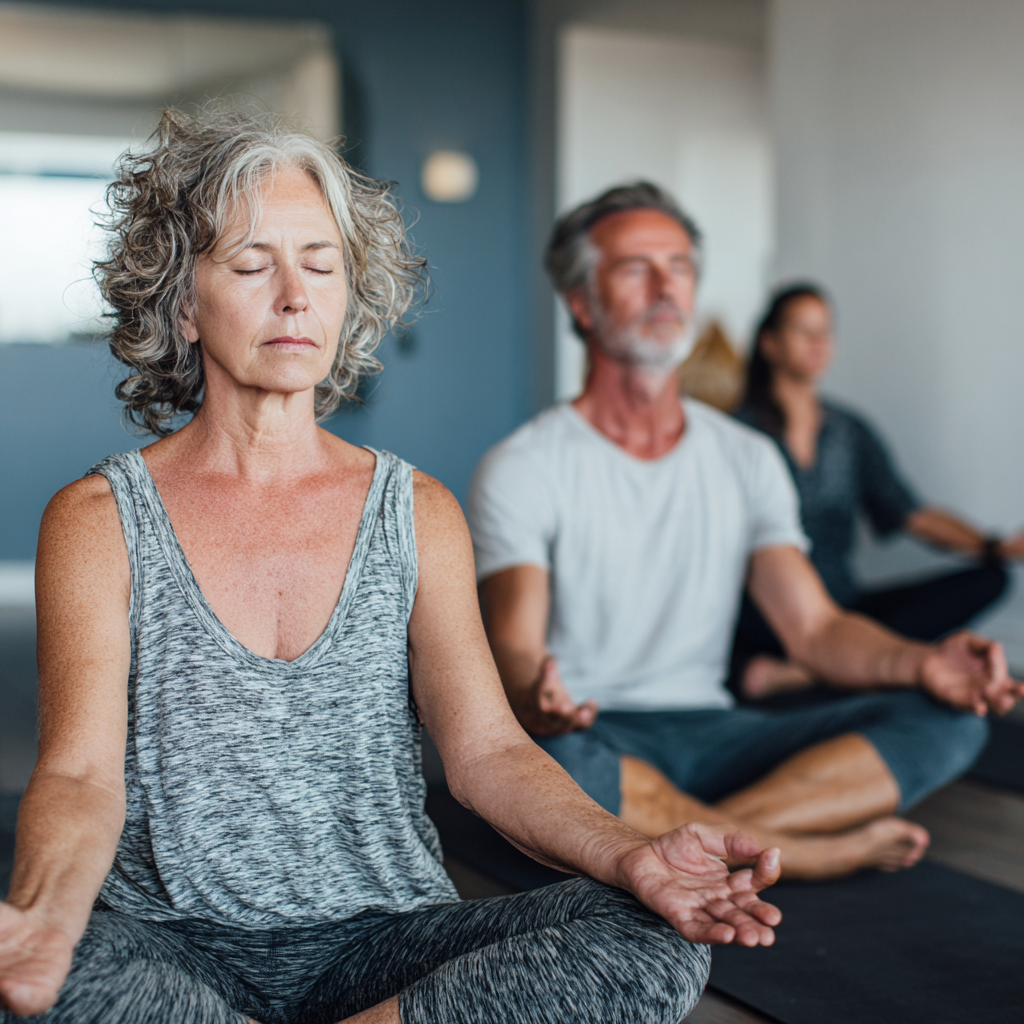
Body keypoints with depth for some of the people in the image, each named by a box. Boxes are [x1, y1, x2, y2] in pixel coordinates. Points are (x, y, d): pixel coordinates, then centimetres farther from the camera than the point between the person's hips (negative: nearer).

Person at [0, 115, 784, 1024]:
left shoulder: (419, 513, 9)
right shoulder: (98, 520, 2)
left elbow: (487, 750, -1)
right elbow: (81, 773, -10)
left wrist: (629, 857, -22)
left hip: (382, 938, 3)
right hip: (177, 943, -2)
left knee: (654, 947, -24)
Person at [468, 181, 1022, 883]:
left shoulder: (748, 459, 12)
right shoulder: (520, 470, -3)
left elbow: (816, 627, 4)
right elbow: (513, 650, -15)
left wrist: (922, 663, -18)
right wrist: (533, 698, -41)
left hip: (712, 735, 4)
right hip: (592, 739, -4)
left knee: (949, 722, -16)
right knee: (544, 759, -41)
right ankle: (815, 850, -21)